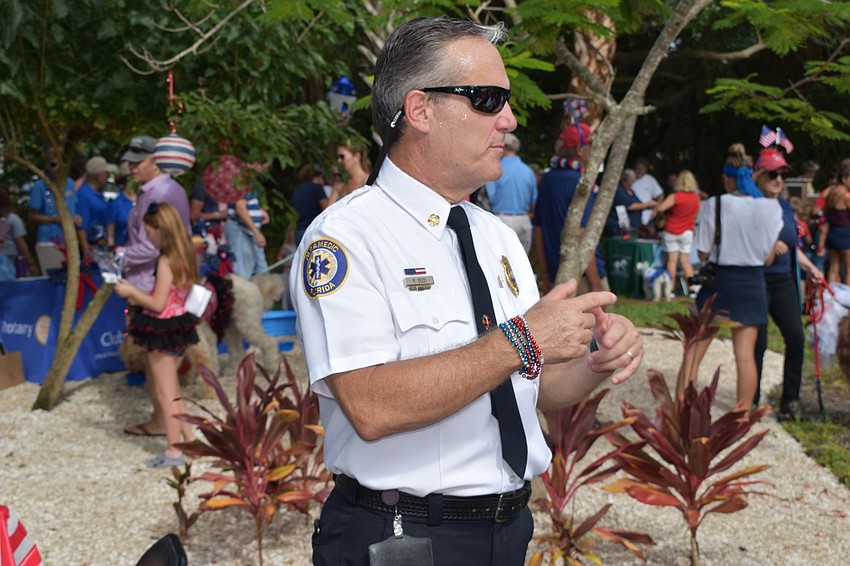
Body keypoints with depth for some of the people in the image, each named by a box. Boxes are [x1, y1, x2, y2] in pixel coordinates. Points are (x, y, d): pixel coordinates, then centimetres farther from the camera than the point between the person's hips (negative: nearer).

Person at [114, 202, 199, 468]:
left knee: (165, 393, 1)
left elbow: (158, 304, -21)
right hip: (176, 325, 9)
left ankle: (173, 451, 8)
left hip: (163, 329, -9)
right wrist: (138, 293, 13)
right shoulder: (184, 256, 6)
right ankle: (188, 439, 27)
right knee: (171, 390, 20)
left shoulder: (166, 261, -20)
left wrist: (131, 291, -9)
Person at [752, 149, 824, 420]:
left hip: (784, 280, 6)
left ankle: (790, 399, 11)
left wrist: (810, 268, 16)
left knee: (795, 337, -2)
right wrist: (767, 246, -23)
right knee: (757, 343, -3)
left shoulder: (785, 206, 15)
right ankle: (750, 402, 12)